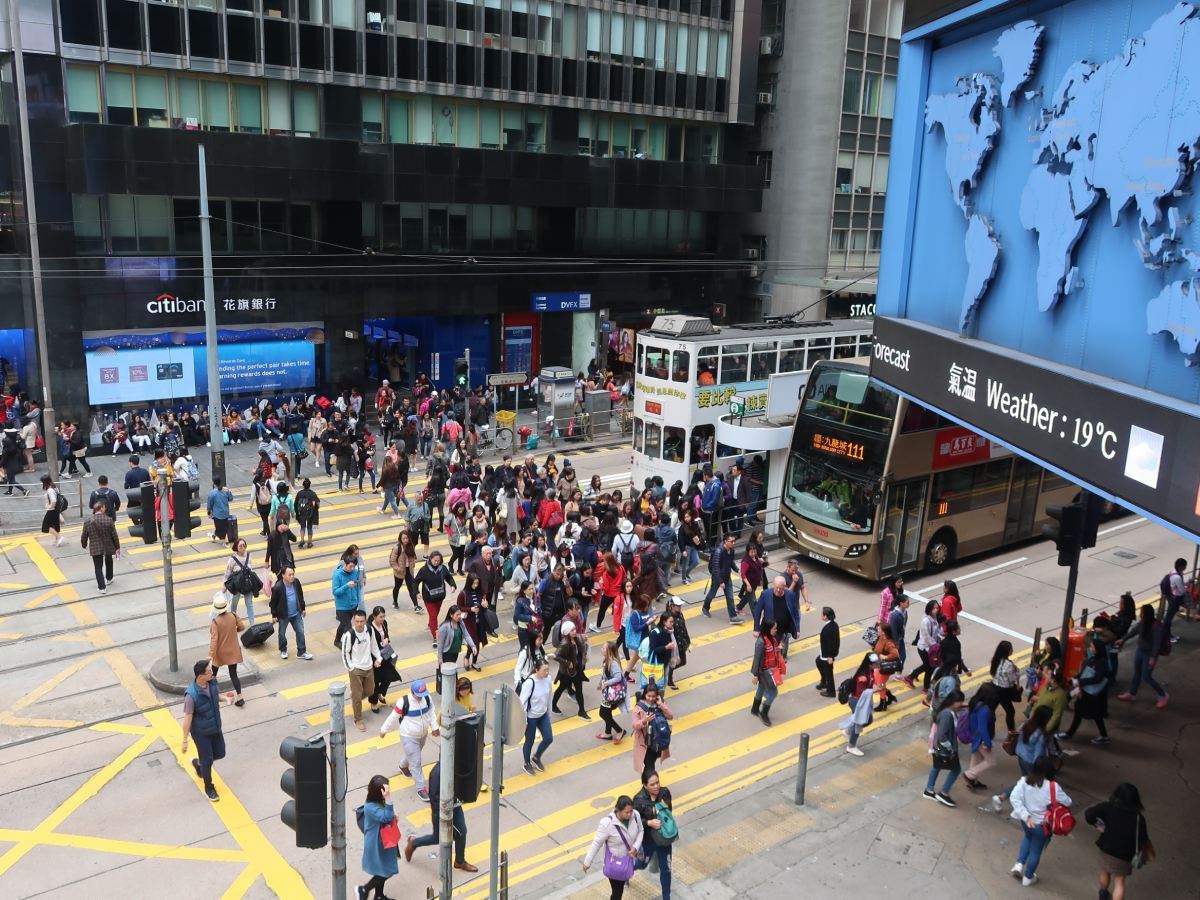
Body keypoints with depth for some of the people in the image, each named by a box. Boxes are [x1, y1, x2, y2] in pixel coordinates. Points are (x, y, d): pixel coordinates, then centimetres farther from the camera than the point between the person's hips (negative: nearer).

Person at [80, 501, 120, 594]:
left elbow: (84, 537, 0)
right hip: (108, 547, 1)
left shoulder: (88, 522, -8)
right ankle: (109, 579, 43)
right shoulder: (108, 520, -13)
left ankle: (102, 587, -2)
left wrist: (84, 546, 20)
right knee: (108, 562, 27)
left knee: (98, 567, 5)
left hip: (95, 549, 0)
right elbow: (114, 535, -8)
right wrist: (117, 547, 4)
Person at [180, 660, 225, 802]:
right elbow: (187, 718, -23)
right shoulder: (191, 695, -31)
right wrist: (185, 740, -17)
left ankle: (197, 763, 48)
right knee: (207, 760, 7)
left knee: (220, 753, 19)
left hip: (215, 727, 6)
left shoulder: (212, 682, -13)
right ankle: (208, 788, 31)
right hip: (201, 732, -6)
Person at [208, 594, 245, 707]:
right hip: (233, 651, 3)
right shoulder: (233, 616, -11)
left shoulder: (215, 621, -20)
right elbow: (242, 627, 1)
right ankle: (239, 698, 2)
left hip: (220, 652, -3)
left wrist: (211, 654, -22)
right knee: (233, 674, 6)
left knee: (214, 672, 23)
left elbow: (214, 639, -23)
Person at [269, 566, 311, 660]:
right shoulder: (278, 587, -23)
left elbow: (300, 596, 5)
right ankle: (283, 651, 38)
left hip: (296, 614, 3)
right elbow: (273, 602, -12)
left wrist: (303, 609, 12)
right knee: (282, 634, 16)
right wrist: (274, 616, -7)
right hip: (283, 615, -3)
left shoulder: (296, 582, -11)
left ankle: (301, 652, 18)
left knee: (300, 632, 6)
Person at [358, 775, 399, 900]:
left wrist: (393, 815, -11)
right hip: (376, 845, -8)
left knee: (383, 872, 23)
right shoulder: (370, 807, -31)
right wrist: (388, 799, -49)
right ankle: (364, 890, 26)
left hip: (384, 842, 8)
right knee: (385, 872, 5)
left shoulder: (380, 801, -6)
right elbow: (386, 817, -40)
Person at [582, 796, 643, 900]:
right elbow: (597, 843, -21)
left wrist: (636, 847, -18)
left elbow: (640, 832, -1)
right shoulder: (607, 823, -34)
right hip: (614, 860, -4)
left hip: (628, 856, 4)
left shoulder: (635, 815, -21)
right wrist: (587, 862, -13)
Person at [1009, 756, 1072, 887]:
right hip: (1042, 825, -3)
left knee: (1028, 838, 35)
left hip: (1027, 821, 3)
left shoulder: (1024, 781, -14)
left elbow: (1014, 798, -20)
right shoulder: (1053, 786, -22)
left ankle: (1019, 864, 25)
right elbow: (1067, 802, -9)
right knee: (1036, 850, 18)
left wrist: (1026, 816, -17)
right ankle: (1028, 878, 34)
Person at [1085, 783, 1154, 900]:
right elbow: (1143, 840, -13)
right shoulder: (1138, 817, -20)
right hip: (1124, 854, -2)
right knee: (1119, 882, 12)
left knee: (1105, 872, 28)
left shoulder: (1108, 807, -18)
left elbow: (1088, 815, -25)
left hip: (1106, 849, 3)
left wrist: (1098, 826, -5)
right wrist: (1150, 853, 7)